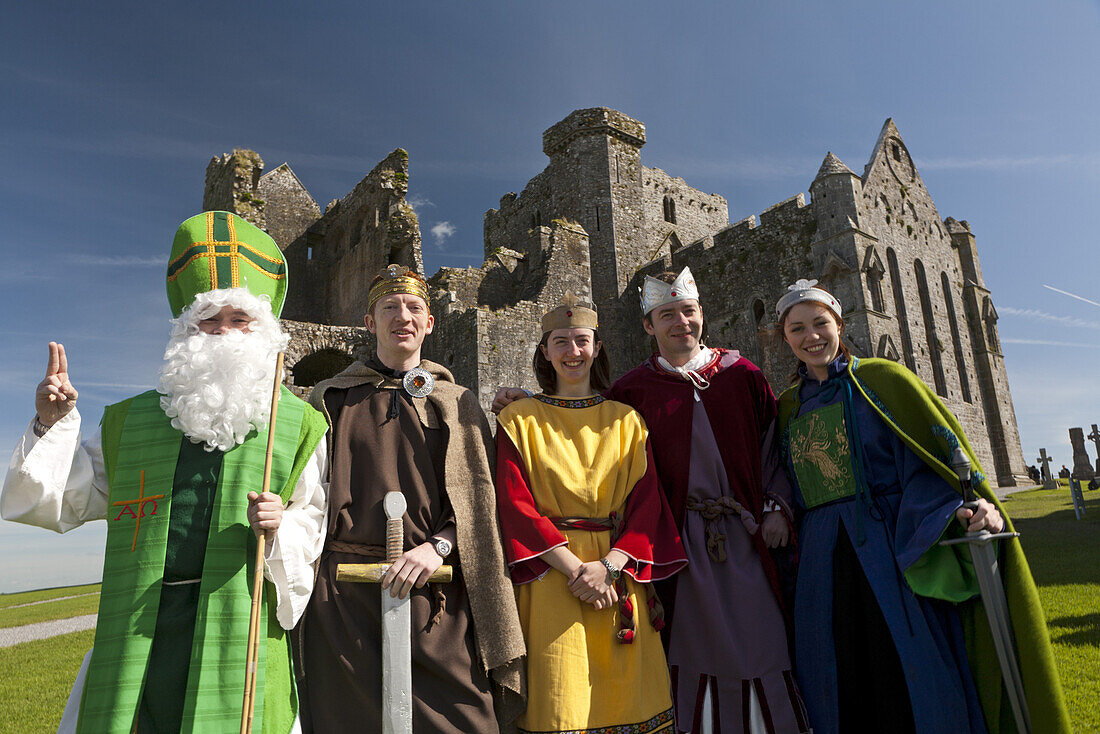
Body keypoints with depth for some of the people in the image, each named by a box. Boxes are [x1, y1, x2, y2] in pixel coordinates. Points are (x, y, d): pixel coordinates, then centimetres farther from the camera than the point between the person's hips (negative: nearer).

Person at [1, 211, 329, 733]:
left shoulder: (297, 428, 5)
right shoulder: (129, 423, 14)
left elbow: (315, 526, 4)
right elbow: (55, 504, 17)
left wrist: (281, 529, -18)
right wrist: (54, 425, 2)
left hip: (239, 634, -2)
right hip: (135, 637, 3)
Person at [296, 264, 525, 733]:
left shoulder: (458, 403, 11)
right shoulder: (330, 399, 13)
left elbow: (478, 497, 3)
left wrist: (439, 545, -12)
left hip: (434, 593, 0)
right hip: (343, 594, 1)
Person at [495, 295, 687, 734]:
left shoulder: (626, 421, 10)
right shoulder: (518, 419, 4)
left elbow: (647, 502, 2)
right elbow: (514, 503, -5)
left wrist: (609, 565, -13)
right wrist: (574, 566, -14)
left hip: (619, 578, 2)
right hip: (550, 578, -2)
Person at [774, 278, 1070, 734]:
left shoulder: (881, 380, 1)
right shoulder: (788, 408, 11)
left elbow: (939, 448, -5)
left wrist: (974, 504, -20)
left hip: (894, 555, -3)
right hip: (824, 567, 3)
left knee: (915, 685, -1)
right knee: (840, 696, 8)